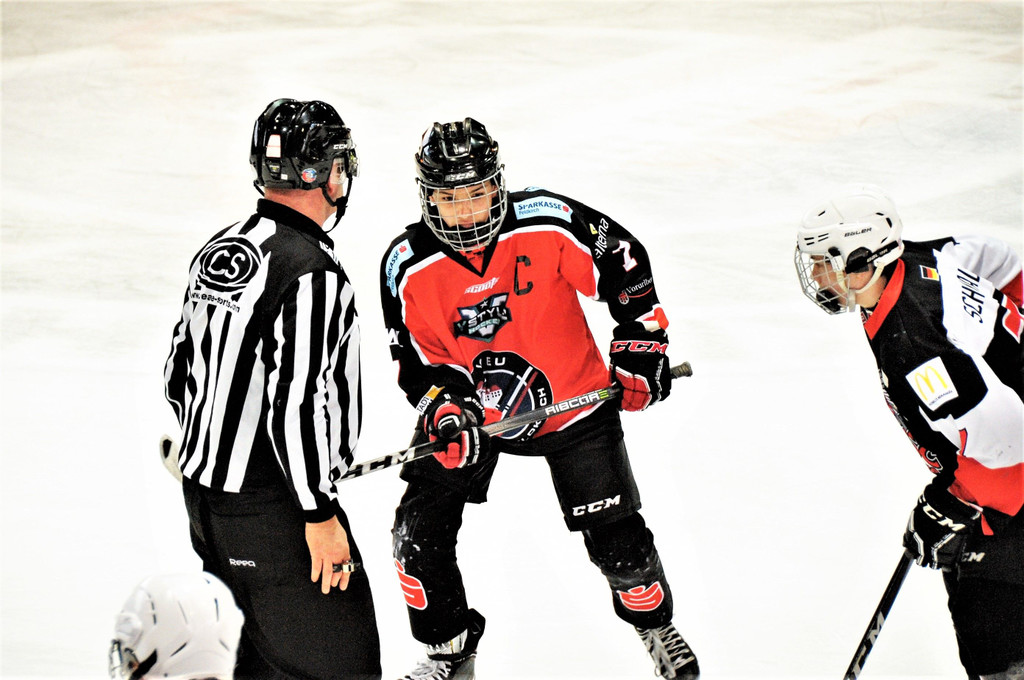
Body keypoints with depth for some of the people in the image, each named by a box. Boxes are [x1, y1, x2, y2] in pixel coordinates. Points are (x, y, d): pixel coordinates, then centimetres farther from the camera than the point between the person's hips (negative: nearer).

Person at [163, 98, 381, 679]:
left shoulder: (220, 250, 8)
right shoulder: (311, 271, -20)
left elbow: (181, 374, 16)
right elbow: (295, 404, -25)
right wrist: (320, 514, -19)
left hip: (204, 494, 9)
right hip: (275, 512, -9)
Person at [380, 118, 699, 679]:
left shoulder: (548, 223, -23)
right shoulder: (408, 266, -17)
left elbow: (626, 267, -9)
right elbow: (419, 359, -7)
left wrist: (640, 350, -8)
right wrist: (446, 412, -24)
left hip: (572, 402, -2)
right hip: (473, 410, 2)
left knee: (617, 541, -1)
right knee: (418, 534, -6)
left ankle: (654, 623, 31)